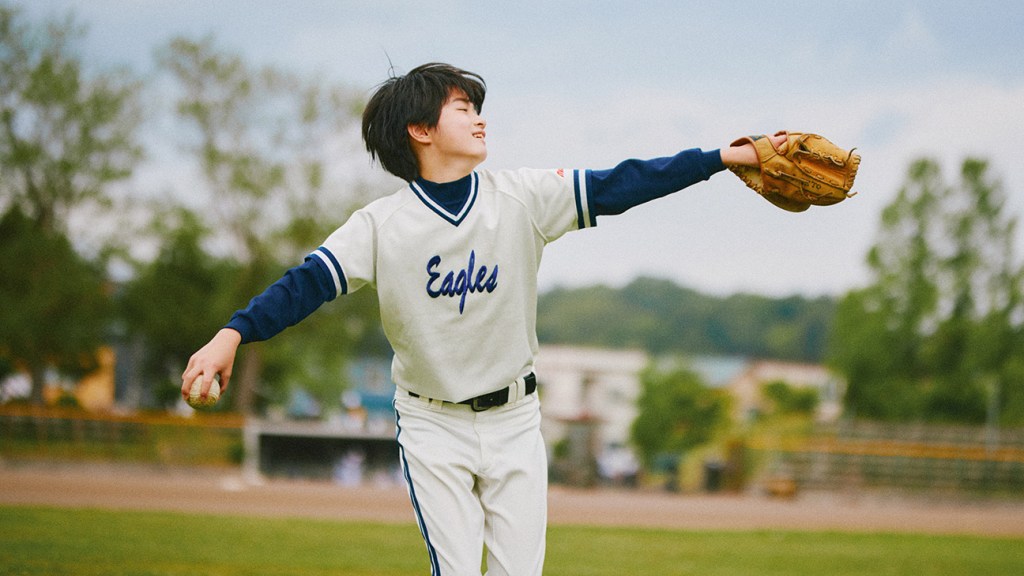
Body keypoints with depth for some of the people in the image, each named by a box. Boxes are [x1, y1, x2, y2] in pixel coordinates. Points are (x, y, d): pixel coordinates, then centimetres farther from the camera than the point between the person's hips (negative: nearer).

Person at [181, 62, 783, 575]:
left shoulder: (522, 198, -6)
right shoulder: (382, 225, -10)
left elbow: (617, 186, -8)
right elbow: (308, 282, -18)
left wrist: (724, 158, -14)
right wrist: (232, 334, -34)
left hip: (514, 419, 2)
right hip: (433, 426, -2)